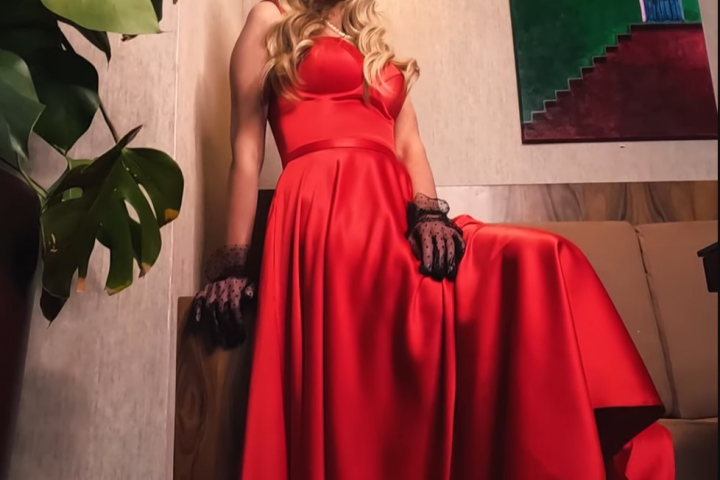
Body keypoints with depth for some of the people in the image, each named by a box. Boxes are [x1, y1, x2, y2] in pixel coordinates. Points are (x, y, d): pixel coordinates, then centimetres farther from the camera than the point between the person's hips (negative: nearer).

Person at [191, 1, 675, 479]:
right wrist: (231, 265, -1)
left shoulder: (381, 48, 32)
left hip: (394, 219, 4)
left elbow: (410, 145, 16)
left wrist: (428, 214, -6)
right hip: (327, 218, -4)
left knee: (539, 262, -18)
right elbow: (247, 150, 8)